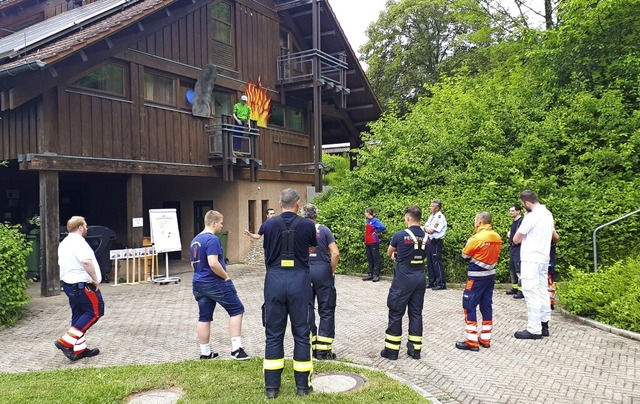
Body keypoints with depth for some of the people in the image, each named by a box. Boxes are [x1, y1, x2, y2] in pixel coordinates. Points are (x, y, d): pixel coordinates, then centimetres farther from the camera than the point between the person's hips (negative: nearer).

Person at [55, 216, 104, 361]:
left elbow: (62, 263, 22)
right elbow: (87, 262, -33)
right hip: (83, 286, -10)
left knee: (78, 315, 14)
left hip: (68, 284, 10)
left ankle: (79, 349, 17)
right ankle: (66, 341, -4)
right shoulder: (79, 242, -18)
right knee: (95, 312, 0)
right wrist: (95, 279, -22)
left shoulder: (64, 243, 14)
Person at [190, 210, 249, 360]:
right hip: (215, 283, -9)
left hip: (198, 283, 9)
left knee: (204, 317, 12)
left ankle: (205, 352, 18)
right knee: (237, 309, 1)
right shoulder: (212, 239, -17)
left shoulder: (195, 240, 13)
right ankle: (236, 348, -2)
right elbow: (213, 263, -26)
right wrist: (226, 277, -14)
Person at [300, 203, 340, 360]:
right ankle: (323, 350, 6)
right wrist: (332, 271, 4)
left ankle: (309, 347, 18)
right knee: (326, 310, 7)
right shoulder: (324, 230, -1)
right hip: (322, 270, -2)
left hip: (303, 272, 2)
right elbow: (335, 253, -8)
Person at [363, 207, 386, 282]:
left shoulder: (375, 220, -13)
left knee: (376, 259, -1)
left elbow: (383, 227, -26)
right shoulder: (367, 221, 11)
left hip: (374, 243, -8)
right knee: (370, 259, 13)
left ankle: (376, 275, 2)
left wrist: (376, 232, -13)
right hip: (367, 243, 8)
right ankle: (370, 274, 20)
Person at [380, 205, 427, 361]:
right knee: (416, 313, 12)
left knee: (396, 313, 3)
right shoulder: (426, 237, 4)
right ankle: (415, 349, 16)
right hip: (420, 279, 5)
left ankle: (391, 350, 8)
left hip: (403, 279, -5)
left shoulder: (400, 235, -11)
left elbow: (389, 253, 5)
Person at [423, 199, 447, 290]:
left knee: (437, 263, -8)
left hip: (436, 242, -9)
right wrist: (428, 229, -11)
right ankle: (432, 282, 20)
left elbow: (432, 230, -18)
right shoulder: (431, 216, 14)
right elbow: (425, 227, 10)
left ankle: (441, 283, -4)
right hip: (430, 241, 9)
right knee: (430, 263, 12)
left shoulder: (440, 217, -13)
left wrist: (427, 228, 1)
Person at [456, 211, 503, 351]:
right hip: (490, 275, 7)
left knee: (469, 306, 0)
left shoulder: (477, 238, -18)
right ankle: (485, 339, 19)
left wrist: (469, 241, 7)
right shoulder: (497, 237, 3)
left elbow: (465, 254, -5)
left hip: (477, 277, -7)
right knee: (486, 306, 13)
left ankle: (471, 341, 0)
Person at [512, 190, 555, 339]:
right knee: (543, 292, 12)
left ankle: (534, 330, -2)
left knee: (532, 294, -5)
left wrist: (522, 237, 8)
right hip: (543, 258, 9)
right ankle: (544, 325, 18)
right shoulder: (548, 214, 11)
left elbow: (516, 239, -13)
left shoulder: (532, 216, -17)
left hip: (531, 260, -9)